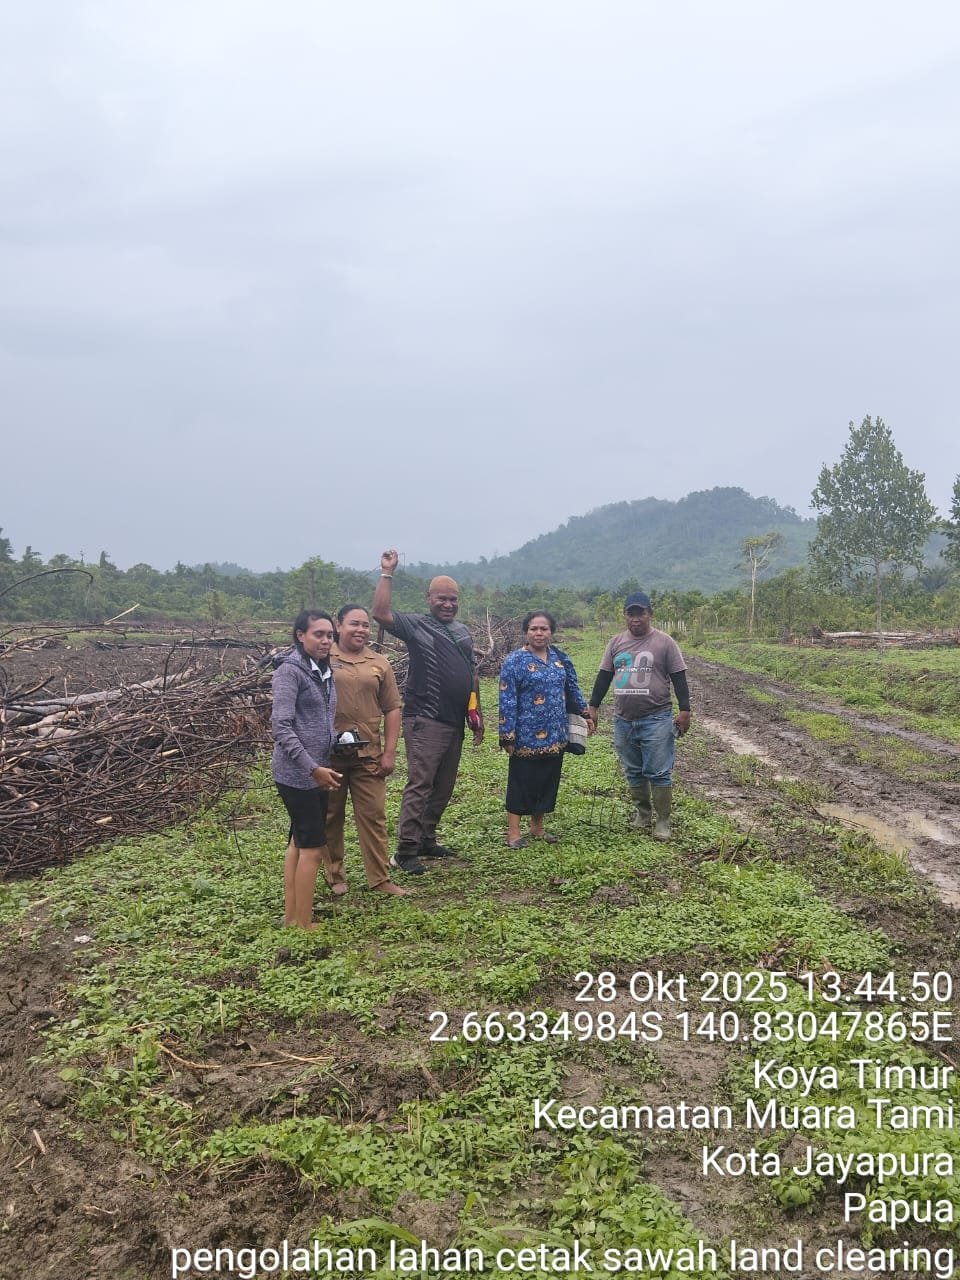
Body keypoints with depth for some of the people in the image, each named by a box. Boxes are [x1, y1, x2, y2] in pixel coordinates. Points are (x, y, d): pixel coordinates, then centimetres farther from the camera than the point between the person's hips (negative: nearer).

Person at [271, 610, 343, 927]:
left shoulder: (323, 671, 11)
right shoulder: (290, 670, -14)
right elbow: (281, 726, -20)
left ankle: (291, 917, 21)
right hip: (297, 774, -8)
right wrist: (314, 768, -22)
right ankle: (304, 925, 4)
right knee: (313, 847, -4)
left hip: (317, 772, 8)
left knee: (299, 842, 13)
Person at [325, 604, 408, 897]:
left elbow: (392, 709, 8)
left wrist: (389, 752, 3)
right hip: (328, 753, -2)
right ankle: (334, 877, 24)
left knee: (373, 816, 4)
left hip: (368, 754, 2)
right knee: (331, 816, 10)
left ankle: (380, 879, 12)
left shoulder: (379, 663, 7)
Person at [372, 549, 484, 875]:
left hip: (455, 722, 8)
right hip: (425, 722, -7)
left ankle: (426, 841, 25)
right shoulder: (416, 625, -5)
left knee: (443, 787, 13)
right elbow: (381, 613, -22)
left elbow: (471, 674, 22)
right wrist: (387, 573, -21)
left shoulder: (463, 631, 17)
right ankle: (405, 851, -4)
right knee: (419, 785, -9)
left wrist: (476, 713, 19)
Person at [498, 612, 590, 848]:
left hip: (555, 736, 6)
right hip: (527, 737, -6)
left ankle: (537, 827, 26)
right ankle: (513, 832, 9)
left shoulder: (559, 657, 8)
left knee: (548, 781, 12)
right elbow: (507, 701, -12)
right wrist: (508, 736, -15)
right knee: (522, 782, 1)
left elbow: (572, 688, 19)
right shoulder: (514, 661, -9)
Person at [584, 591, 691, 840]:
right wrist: (593, 707, 10)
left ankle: (662, 821, 6)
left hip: (656, 720, -4)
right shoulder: (616, 643, 9)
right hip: (623, 720, 5)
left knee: (659, 773, -2)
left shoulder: (664, 642, -3)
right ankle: (643, 812, 29)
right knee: (633, 772, 14)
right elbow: (604, 677, 13)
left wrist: (684, 710, -8)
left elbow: (678, 678, -3)